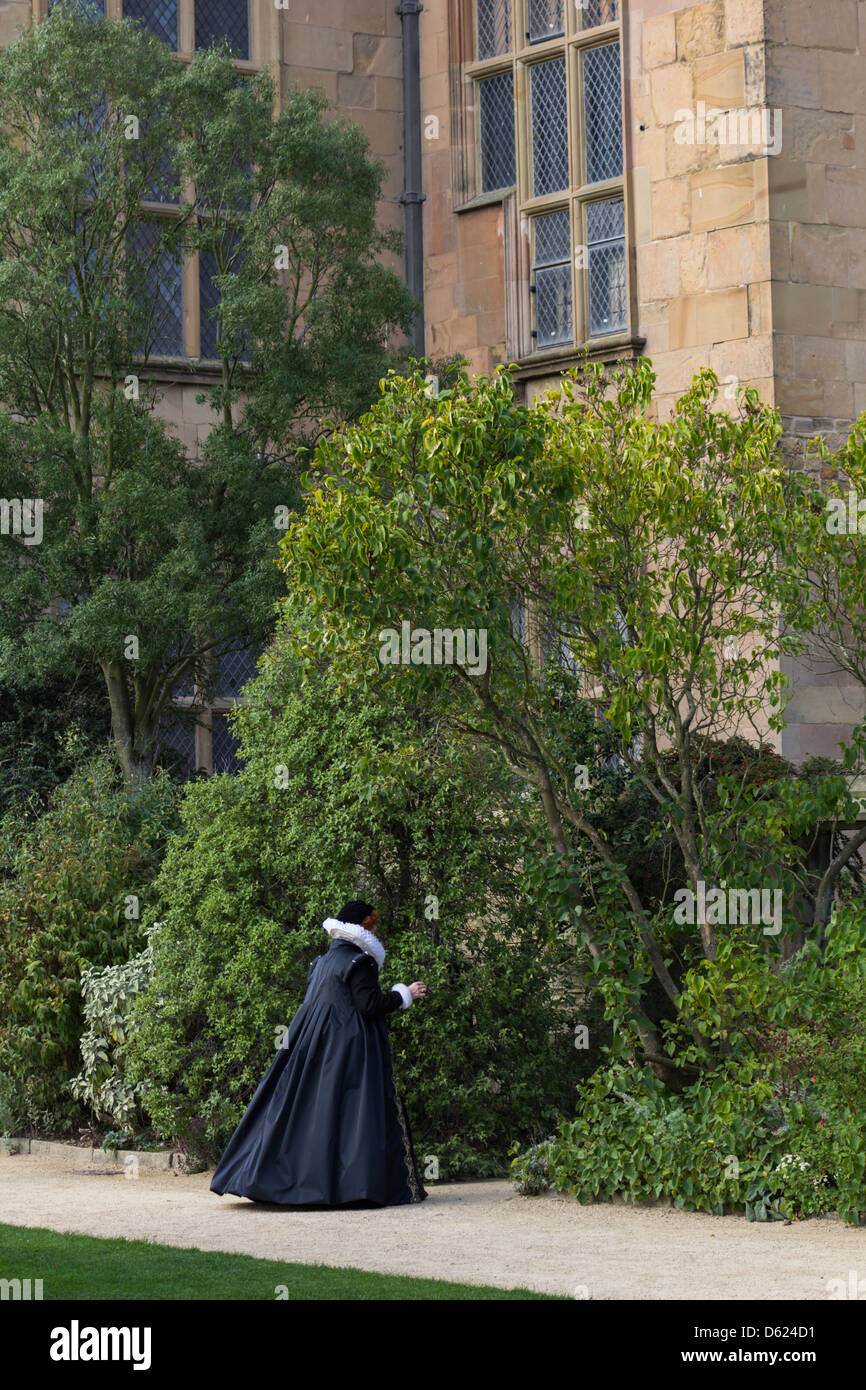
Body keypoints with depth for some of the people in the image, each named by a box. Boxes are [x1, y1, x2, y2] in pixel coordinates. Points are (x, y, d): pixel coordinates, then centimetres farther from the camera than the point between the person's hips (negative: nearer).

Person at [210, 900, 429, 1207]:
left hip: (313, 1047, 8)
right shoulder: (358, 962, -10)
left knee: (304, 1110, 8)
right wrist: (404, 995, -3)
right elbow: (370, 1005, -17)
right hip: (348, 1052, -8)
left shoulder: (323, 962, 16)